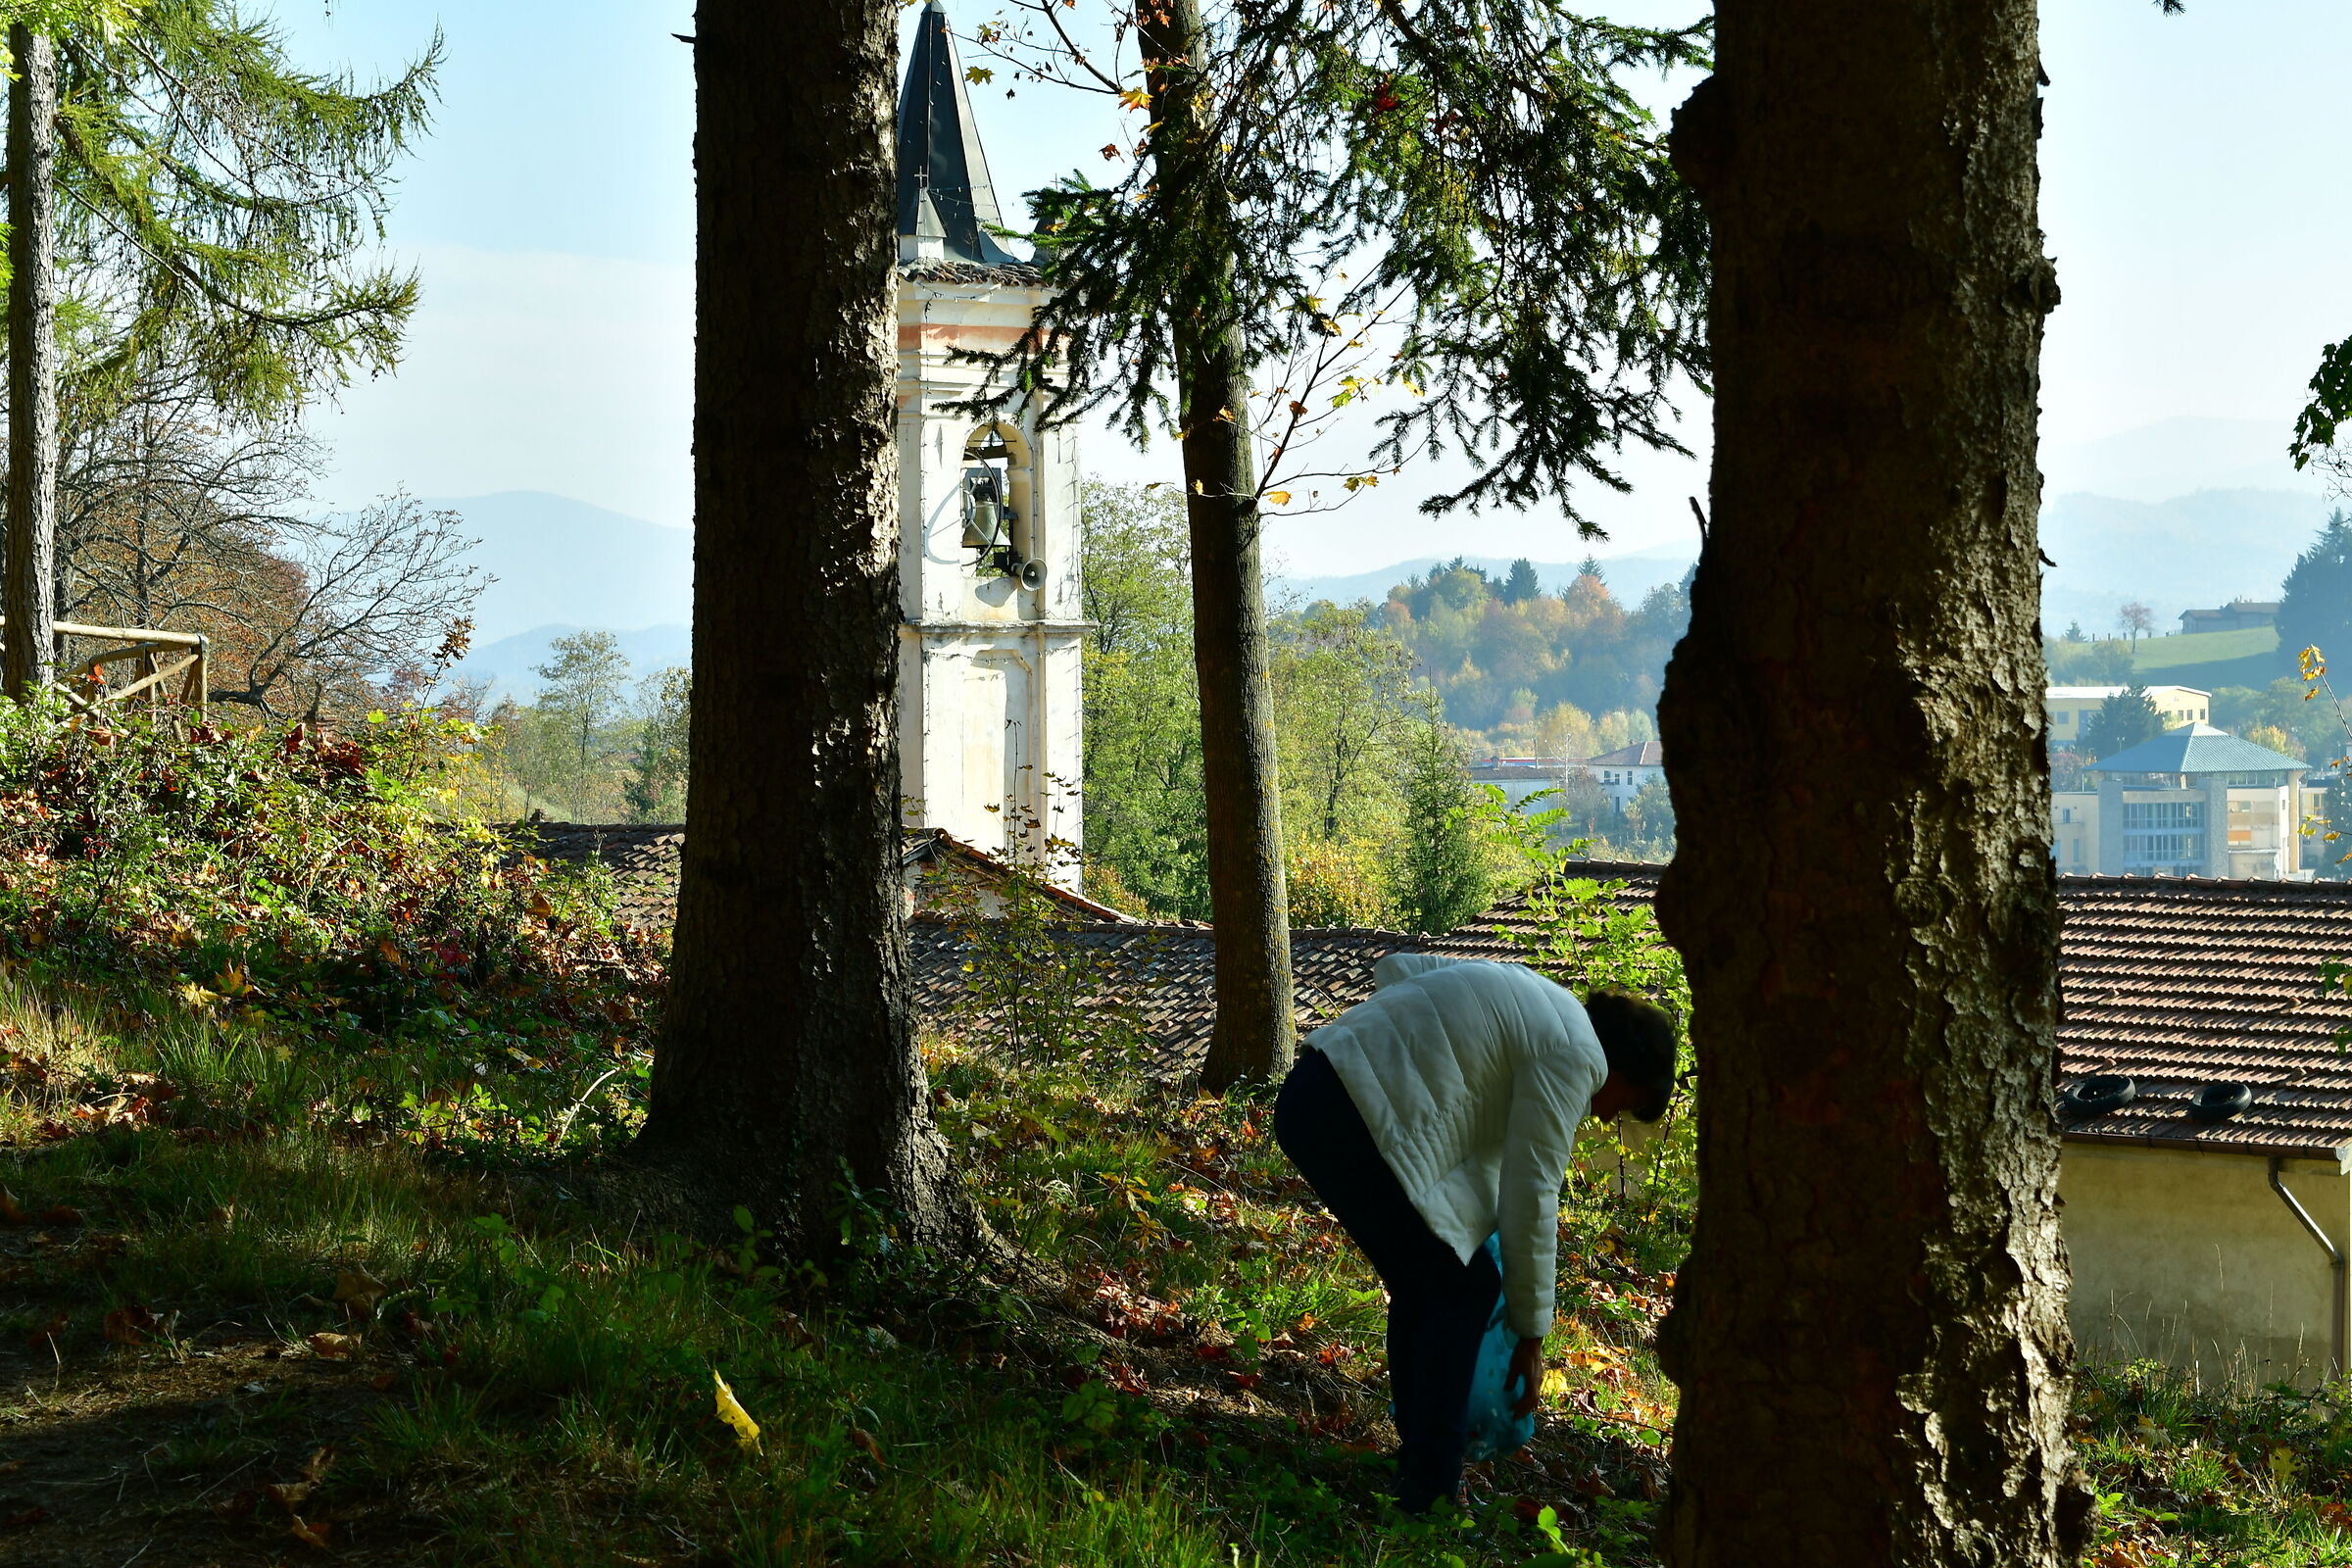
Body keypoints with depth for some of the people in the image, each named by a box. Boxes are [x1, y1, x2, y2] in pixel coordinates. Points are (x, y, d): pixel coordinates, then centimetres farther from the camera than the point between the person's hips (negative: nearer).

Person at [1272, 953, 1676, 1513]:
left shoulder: (1529, 997, 22)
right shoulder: (1574, 1055, -4)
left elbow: (1396, 967, 28)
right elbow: (1529, 1198, -4)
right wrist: (1530, 1336, 5)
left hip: (1307, 1094, 10)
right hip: (1353, 1127, -10)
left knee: (1420, 1280, 20)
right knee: (1463, 1286, 1)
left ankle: (1418, 1455, 30)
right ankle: (1430, 1489, 2)